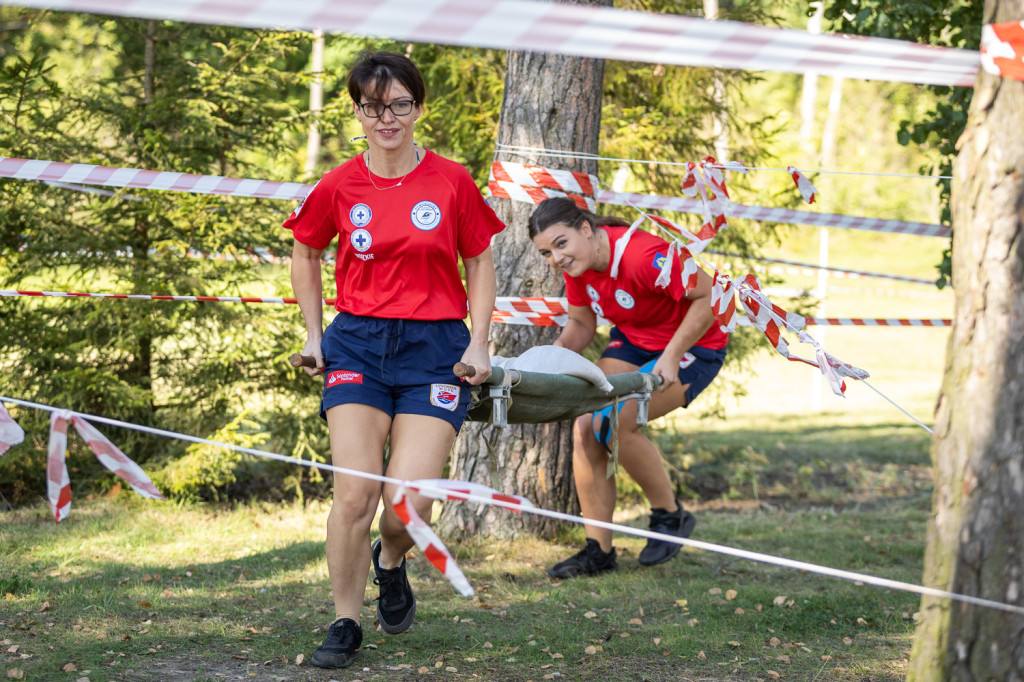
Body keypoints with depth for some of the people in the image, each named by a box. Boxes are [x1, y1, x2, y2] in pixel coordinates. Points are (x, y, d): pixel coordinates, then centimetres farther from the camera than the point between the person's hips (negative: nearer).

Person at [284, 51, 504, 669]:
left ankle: (391, 563, 26)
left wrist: (479, 343, 0)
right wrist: (314, 334, 11)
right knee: (355, 494, -10)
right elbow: (306, 254, 19)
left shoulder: (452, 182, -2)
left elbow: (479, 263, 9)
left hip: (434, 346, -1)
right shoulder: (339, 187, 1)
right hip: (358, 344, 1)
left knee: (408, 499, -10)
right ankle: (346, 623, 6)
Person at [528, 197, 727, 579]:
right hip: (632, 343, 8)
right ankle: (598, 551, 1)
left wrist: (671, 356, -28)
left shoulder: (643, 255, -32)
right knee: (585, 426, -8)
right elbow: (581, 324, 8)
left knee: (614, 423, -25)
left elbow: (709, 296, -26)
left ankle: (670, 516, -2)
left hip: (693, 346, -8)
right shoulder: (577, 265, -7)